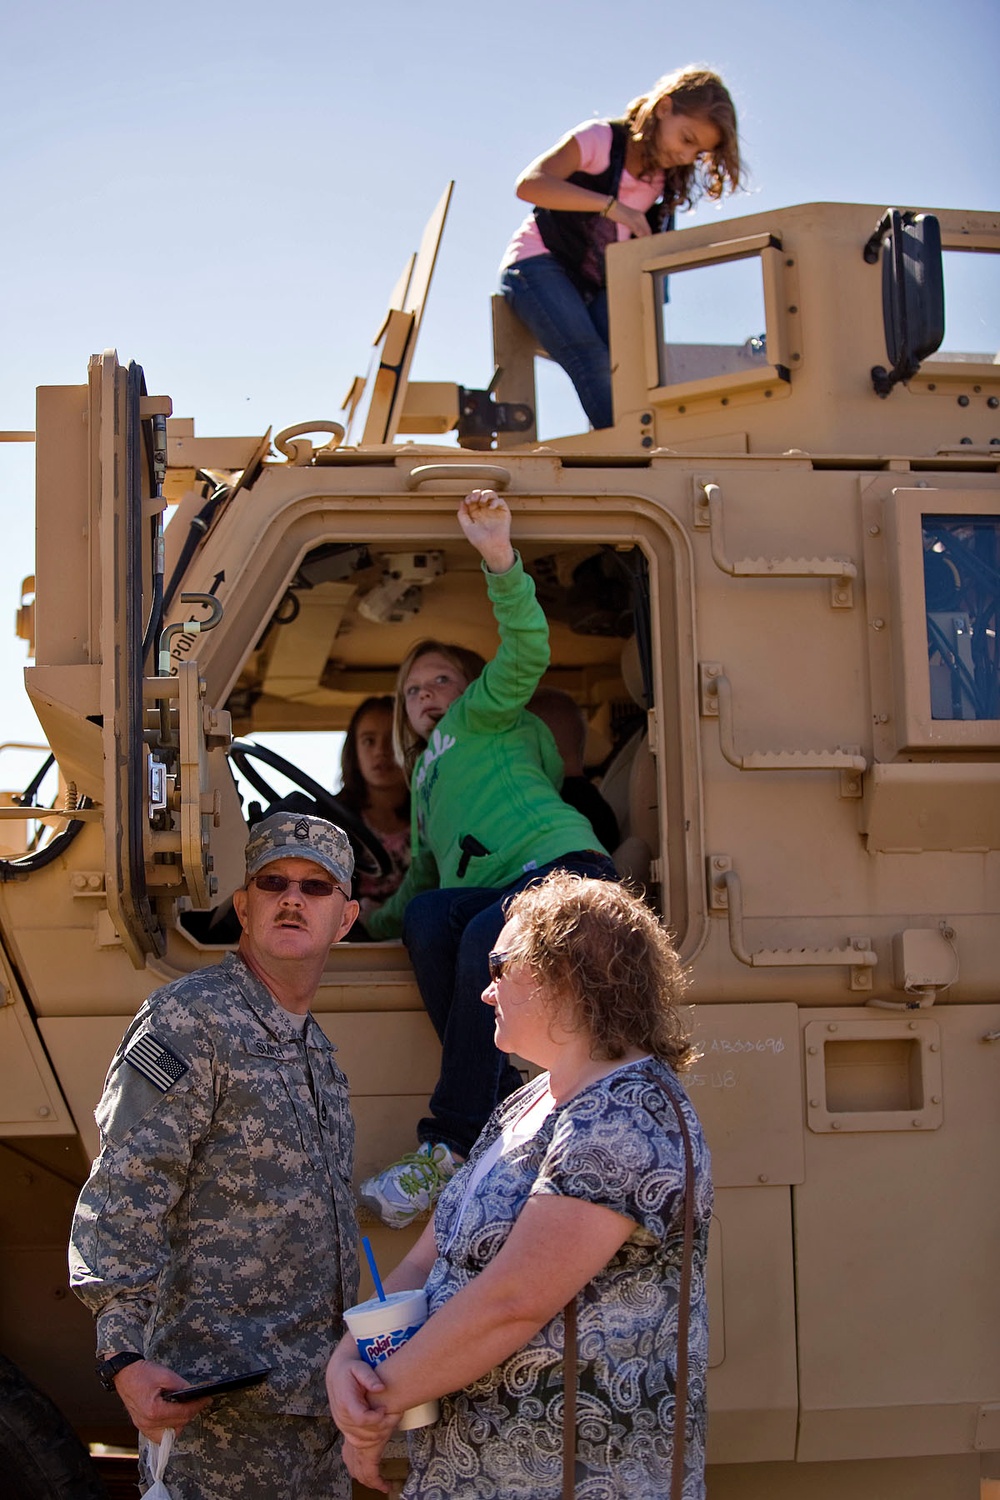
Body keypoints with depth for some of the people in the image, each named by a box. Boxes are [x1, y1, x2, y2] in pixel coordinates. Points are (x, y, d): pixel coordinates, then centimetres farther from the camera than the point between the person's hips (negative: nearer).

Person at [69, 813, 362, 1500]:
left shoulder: (319, 1054, 17)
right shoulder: (188, 1018, -10)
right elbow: (122, 1198, -16)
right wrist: (124, 1356, -24)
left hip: (315, 1395, 8)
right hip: (217, 1396, -8)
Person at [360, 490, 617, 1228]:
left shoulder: (482, 716, 20)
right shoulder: (426, 778, 36)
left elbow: (526, 653, 1)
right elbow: (422, 877, 41)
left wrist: (501, 560, -11)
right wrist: (368, 924, 33)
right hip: (492, 901, 5)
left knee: (487, 937, -37)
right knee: (427, 916, -29)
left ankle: (451, 1146, -35)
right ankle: (503, 1109, -34)